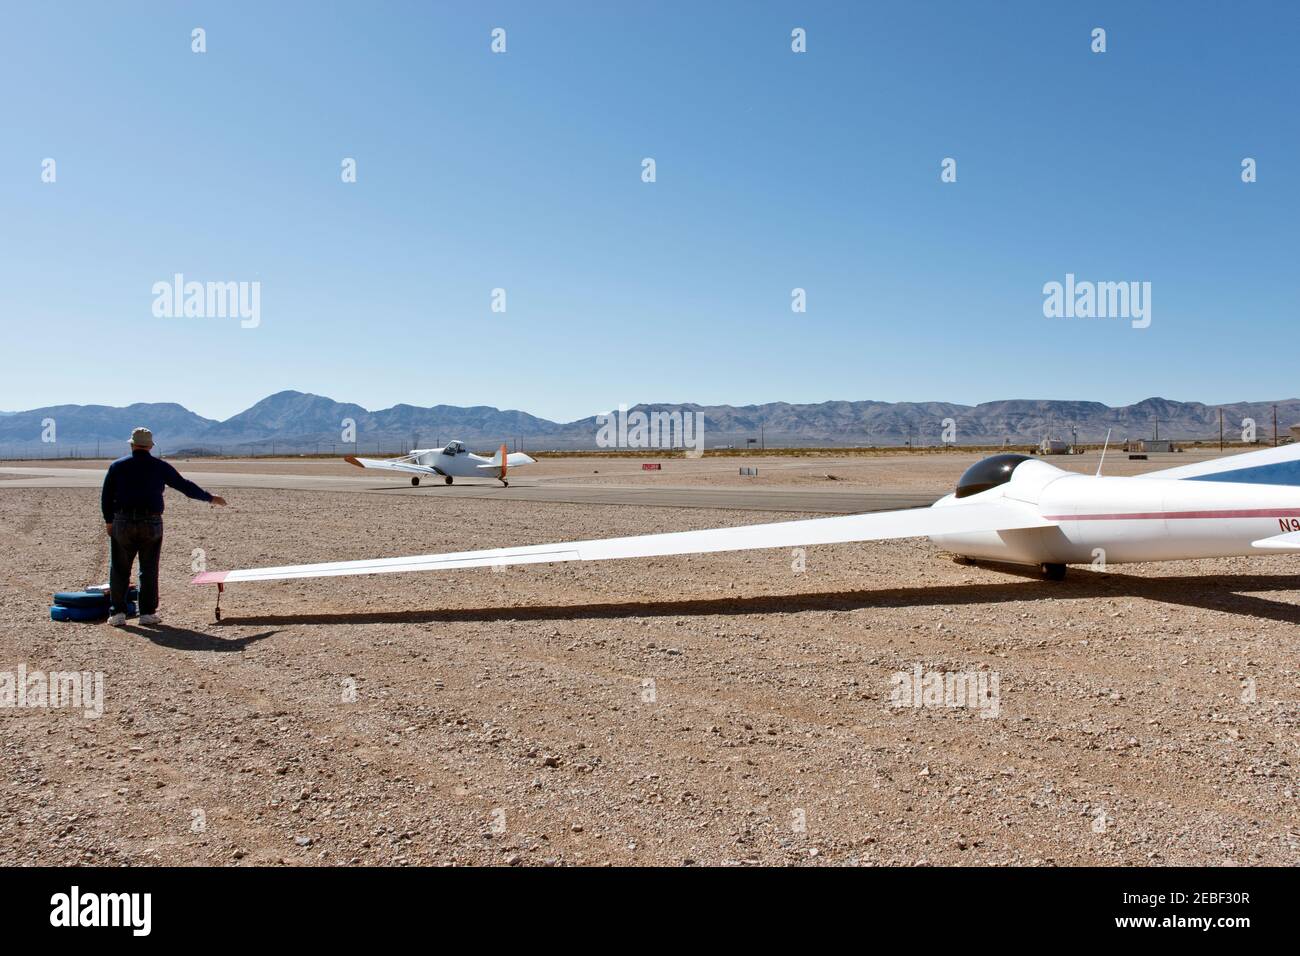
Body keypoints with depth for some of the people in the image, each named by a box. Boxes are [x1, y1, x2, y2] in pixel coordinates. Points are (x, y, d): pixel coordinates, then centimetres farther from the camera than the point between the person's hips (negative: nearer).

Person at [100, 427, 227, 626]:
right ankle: (147, 613, 8)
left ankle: (117, 613, 8)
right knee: (149, 570, 7)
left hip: (123, 523, 0)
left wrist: (109, 521, 14)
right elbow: (185, 486, 7)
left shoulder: (117, 466, 4)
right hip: (151, 525, 0)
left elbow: (106, 496, 4)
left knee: (119, 570, 9)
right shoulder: (160, 467, 2)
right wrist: (210, 498, 17)